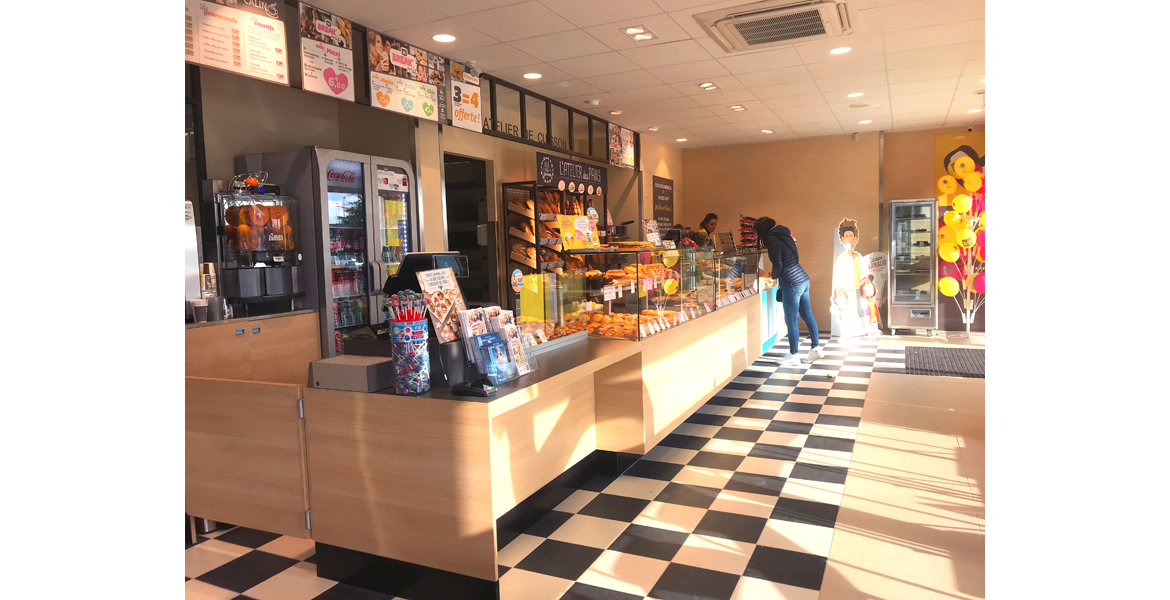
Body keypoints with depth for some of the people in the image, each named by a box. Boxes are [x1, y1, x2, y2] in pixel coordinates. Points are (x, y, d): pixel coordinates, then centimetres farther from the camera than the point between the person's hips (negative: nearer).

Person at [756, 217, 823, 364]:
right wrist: (776, 273, 19)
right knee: (807, 316, 15)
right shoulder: (783, 234, 14)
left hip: (792, 283, -9)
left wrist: (774, 276, 4)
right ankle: (816, 348, 23)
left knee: (791, 321, 2)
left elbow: (778, 265, -14)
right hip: (803, 279, 9)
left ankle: (794, 355, 12)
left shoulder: (772, 239, -12)